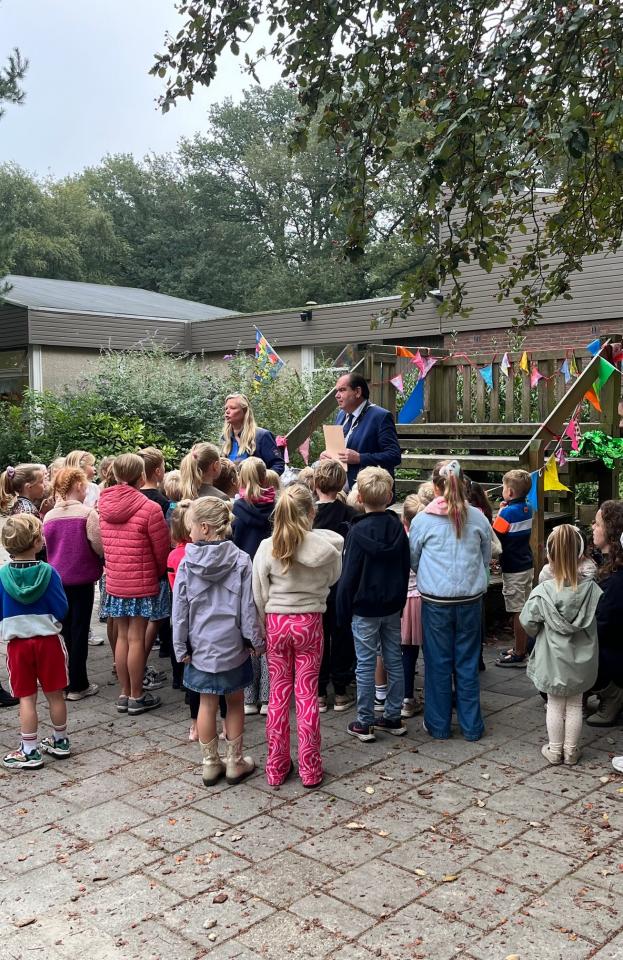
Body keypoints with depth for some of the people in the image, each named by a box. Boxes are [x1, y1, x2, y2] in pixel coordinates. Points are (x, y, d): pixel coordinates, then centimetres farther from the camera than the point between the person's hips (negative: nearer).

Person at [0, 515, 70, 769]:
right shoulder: (48, 572, -13)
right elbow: (61, 610, -10)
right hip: (48, 640, -1)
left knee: (26, 698, 7)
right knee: (54, 694, 13)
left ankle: (30, 751, 12)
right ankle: (60, 741, 28)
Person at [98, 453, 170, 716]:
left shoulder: (104, 506, 1)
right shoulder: (149, 508, -16)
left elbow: (104, 546, 10)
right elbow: (162, 550, -9)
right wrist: (159, 574, 8)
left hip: (114, 582, 5)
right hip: (142, 584, -5)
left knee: (122, 637, 13)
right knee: (136, 639, 2)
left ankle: (124, 694, 23)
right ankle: (136, 697, 12)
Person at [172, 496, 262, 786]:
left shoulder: (187, 564, -9)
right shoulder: (240, 561, -12)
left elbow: (180, 610, -4)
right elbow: (248, 608, -9)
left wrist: (181, 646, 4)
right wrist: (256, 640, 2)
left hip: (200, 645, 1)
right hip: (232, 644, -1)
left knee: (207, 704, 12)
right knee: (235, 702, 14)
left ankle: (210, 764, 22)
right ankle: (235, 762, 22)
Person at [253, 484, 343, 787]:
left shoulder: (267, 547, -10)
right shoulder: (326, 546, -12)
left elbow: (259, 594, -3)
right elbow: (333, 578, 8)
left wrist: (263, 629, 9)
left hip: (276, 622, 1)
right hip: (309, 621, -1)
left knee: (278, 694, 12)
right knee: (307, 694, 8)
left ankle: (276, 767, 21)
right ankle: (310, 770, 16)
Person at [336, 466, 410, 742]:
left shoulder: (358, 531, -16)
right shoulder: (398, 527, 0)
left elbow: (348, 577, -13)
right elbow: (406, 568, 8)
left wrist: (343, 611, -4)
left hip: (364, 608, -5)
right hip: (393, 606, 5)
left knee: (366, 664, 2)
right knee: (394, 661, 12)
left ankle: (364, 723, 9)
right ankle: (393, 717, 21)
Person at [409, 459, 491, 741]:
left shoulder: (422, 520, -7)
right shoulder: (478, 518, -2)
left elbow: (412, 561, 6)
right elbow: (486, 559, 11)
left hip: (436, 600, -2)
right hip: (471, 599, 2)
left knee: (438, 663, 9)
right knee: (467, 663, 11)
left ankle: (438, 725, 19)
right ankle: (471, 726, 20)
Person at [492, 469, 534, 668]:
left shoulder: (508, 512, -19)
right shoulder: (527, 509, 5)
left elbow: (494, 536, -17)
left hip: (513, 569, -8)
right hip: (527, 565, 8)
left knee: (518, 612, -1)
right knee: (525, 610, 15)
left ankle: (519, 655, 6)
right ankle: (521, 648, 27)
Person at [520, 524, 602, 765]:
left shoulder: (542, 592, -21)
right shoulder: (592, 589, -16)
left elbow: (528, 623, -11)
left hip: (553, 659, -1)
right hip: (580, 660, 1)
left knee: (555, 705, 15)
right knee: (575, 704, 17)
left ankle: (555, 750, 26)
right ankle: (571, 750, 27)